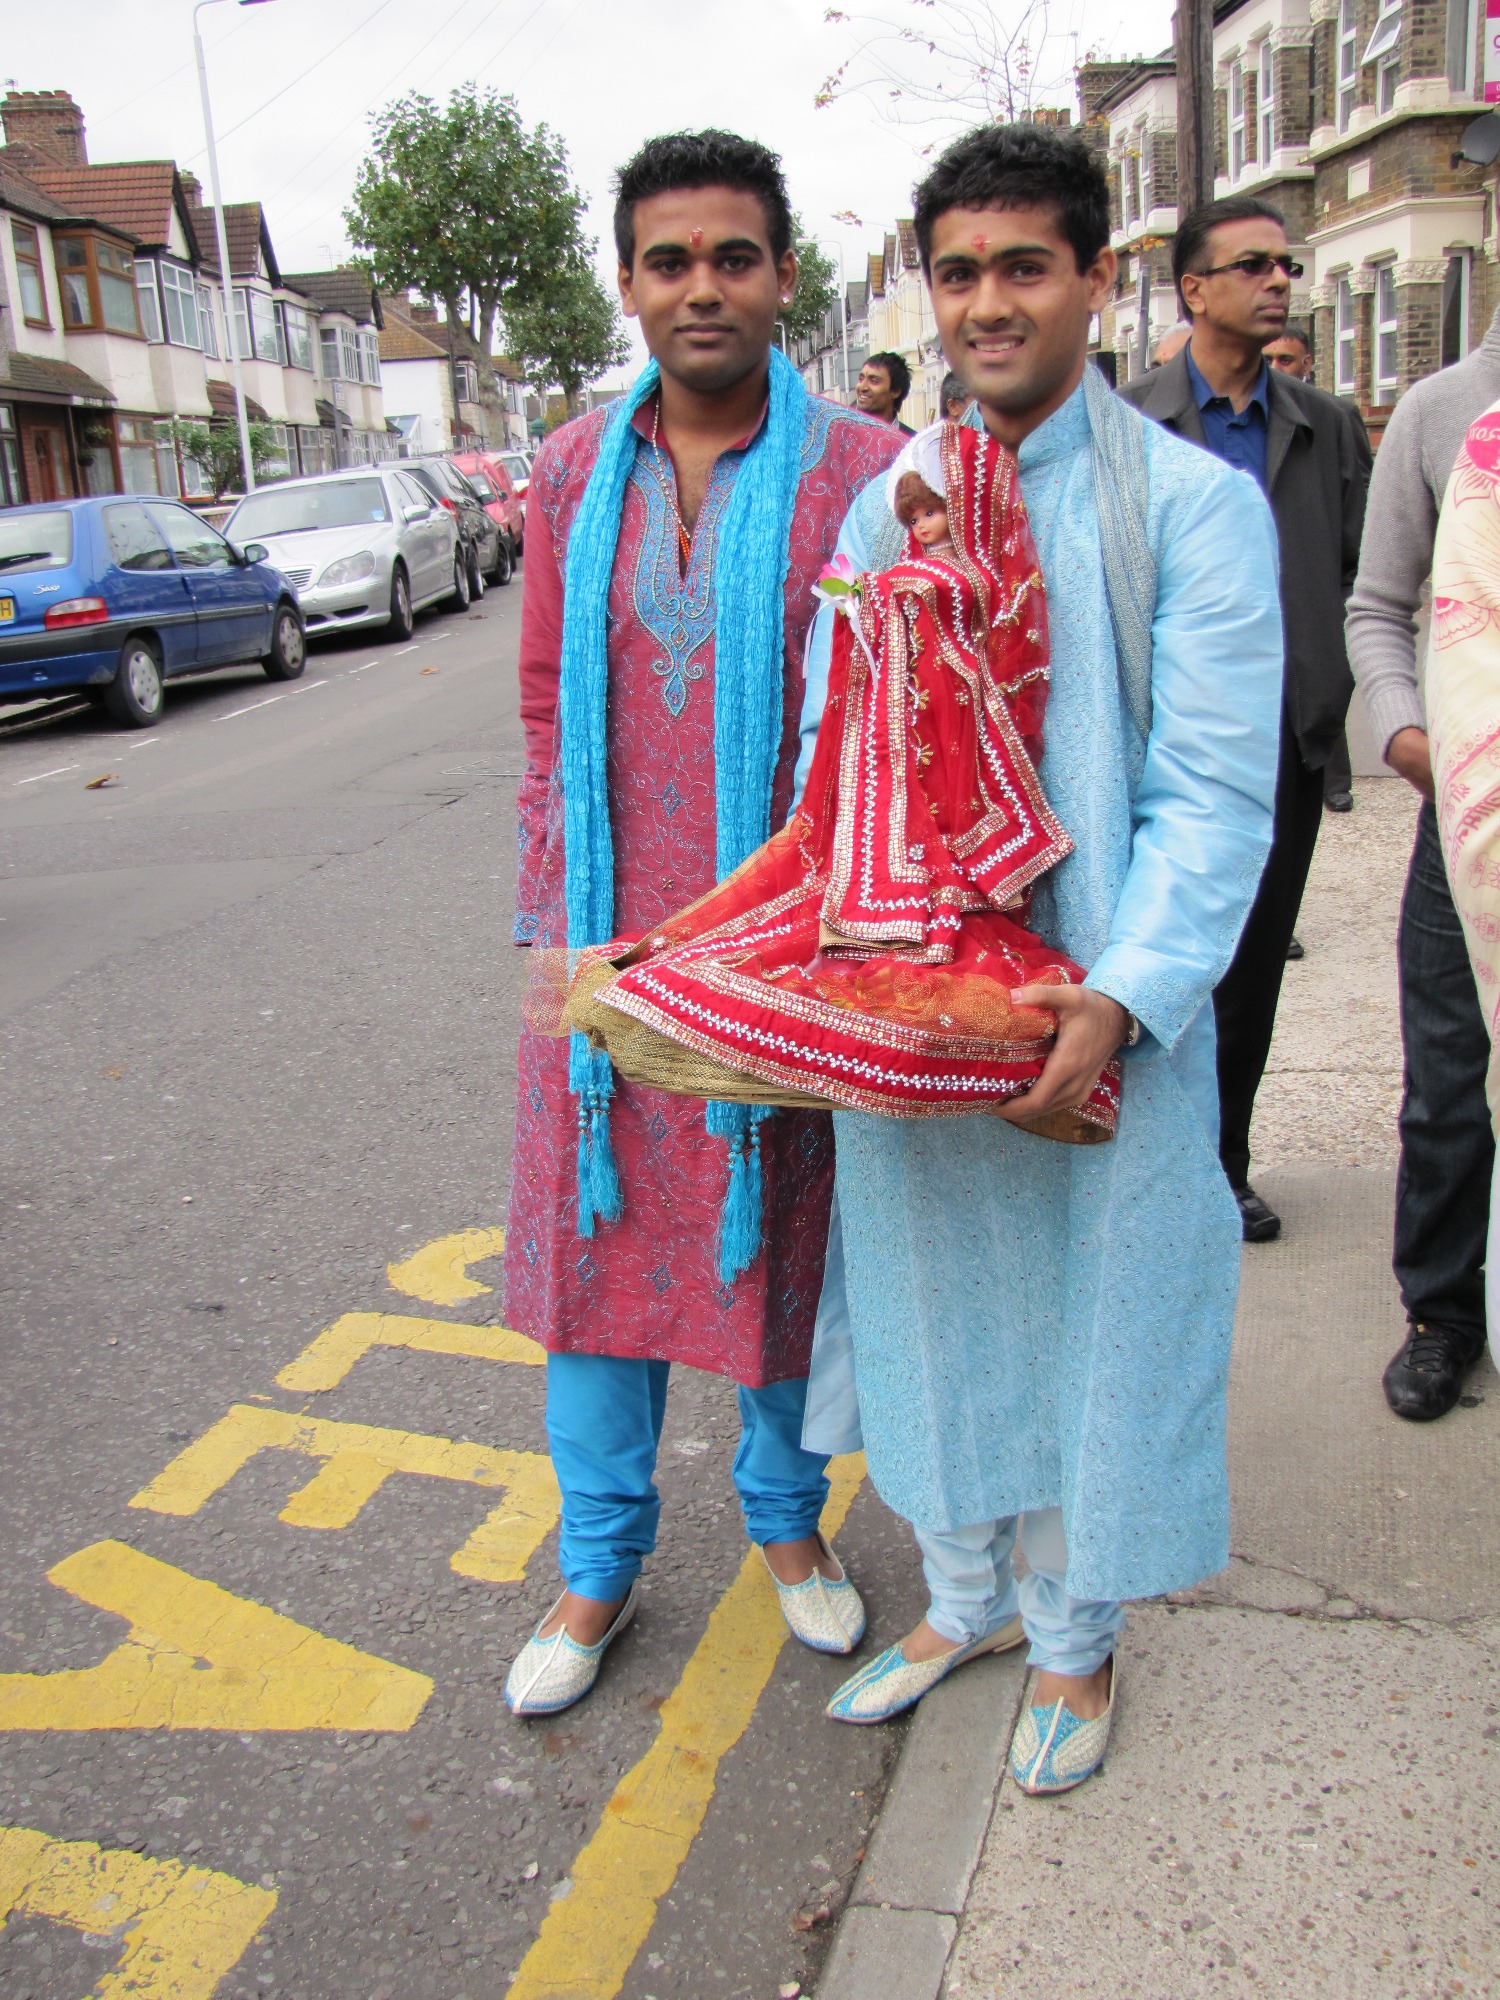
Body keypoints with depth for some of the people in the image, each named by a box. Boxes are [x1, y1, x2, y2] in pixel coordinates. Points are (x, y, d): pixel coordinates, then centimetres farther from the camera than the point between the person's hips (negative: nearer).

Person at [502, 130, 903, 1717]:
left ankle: (786, 1514, 40)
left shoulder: (862, 474, -6)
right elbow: (547, 706, 9)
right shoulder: (575, 473, 5)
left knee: (782, 1239, 12)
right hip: (607, 943, 3)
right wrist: (548, 917, 5)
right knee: (595, 1236, 12)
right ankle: (600, 1563, 32)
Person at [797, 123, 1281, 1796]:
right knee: (930, 1300, 17)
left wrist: (1123, 996, -24)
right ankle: (965, 1598, 42)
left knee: (1095, 1322, 11)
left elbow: (1213, 789, -12)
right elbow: (831, 757, 8)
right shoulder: (885, 510, 7)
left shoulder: (1196, 506, -7)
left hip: (1107, 1018, -4)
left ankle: (1077, 1639, 37)